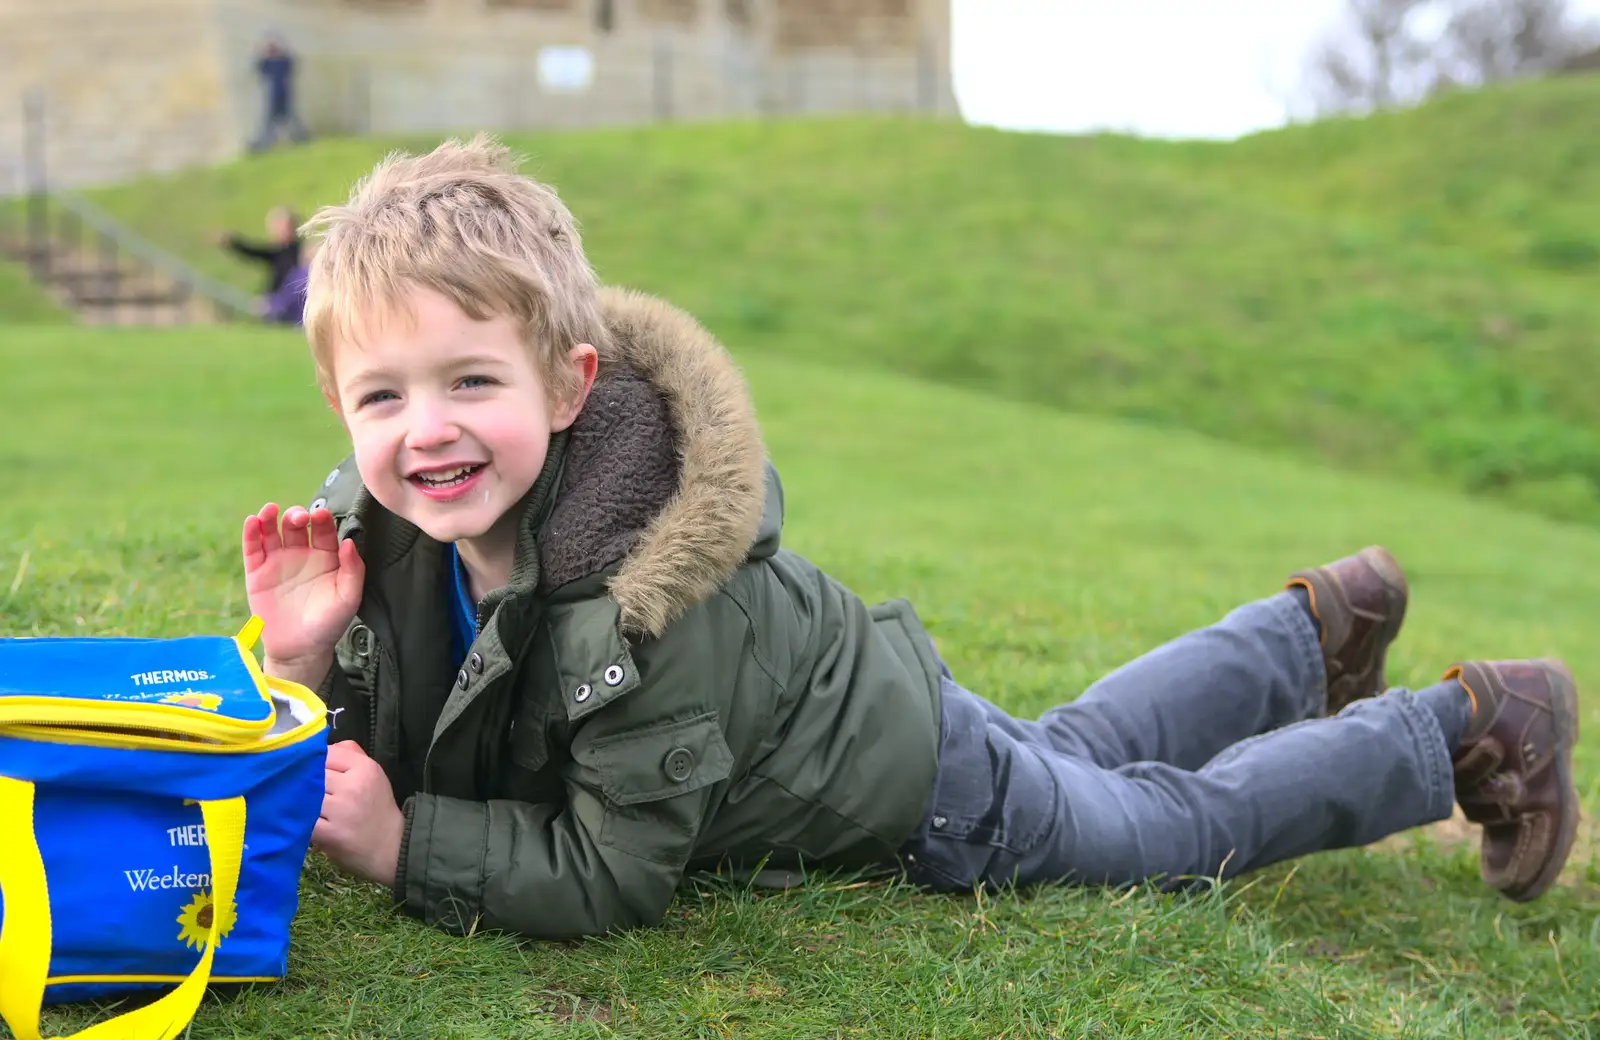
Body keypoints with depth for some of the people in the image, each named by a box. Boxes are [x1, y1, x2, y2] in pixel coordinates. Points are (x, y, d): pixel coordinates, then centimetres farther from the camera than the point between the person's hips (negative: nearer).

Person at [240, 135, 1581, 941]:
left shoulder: (636, 594, -41)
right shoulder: (388, 523, -18)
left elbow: (617, 871, -34)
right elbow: (379, 758, -10)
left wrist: (403, 845, -35)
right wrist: (306, 660, -29)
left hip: (917, 788, -7)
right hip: (831, 700, 8)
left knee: (1185, 822, 15)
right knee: (1071, 752, 32)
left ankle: (1470, 729, 36)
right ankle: (1317, 635, 53)